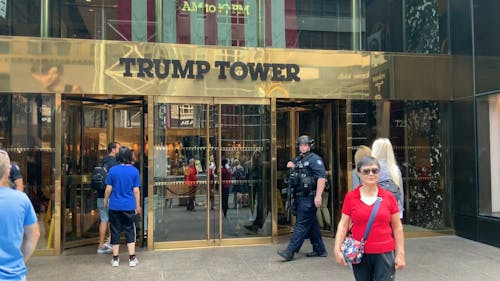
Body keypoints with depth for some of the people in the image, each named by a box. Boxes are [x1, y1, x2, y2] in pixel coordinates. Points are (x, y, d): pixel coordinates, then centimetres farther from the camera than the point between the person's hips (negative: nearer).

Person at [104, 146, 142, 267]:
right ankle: (132, 258, 10)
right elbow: (136, 191, -3)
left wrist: (106, 202, 14)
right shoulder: (134, 171, -4)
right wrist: (138, 206, 7)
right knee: (130, 231, 9)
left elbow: (108, 189, -2)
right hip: (129, 207, 0)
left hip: (114, 206, 0)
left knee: (115, 231, 9)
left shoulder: (113, 170, -4)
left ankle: (115, 259, 15)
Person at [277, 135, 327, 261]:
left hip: (309, 198, -9)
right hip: (300, 197, 9)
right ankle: (319, 250, 24)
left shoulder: (314, 159, -9)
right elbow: (295, 177, 27)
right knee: (312, 223, 15)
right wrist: (291, 168, 5)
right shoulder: (298, 160, 18)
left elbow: (321, 177, -19)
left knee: (301, 224, -7)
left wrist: (318, 195, -26)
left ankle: (290, 252, -7)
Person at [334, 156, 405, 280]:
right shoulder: (350, 197, -1)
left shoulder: (388, 197, 0)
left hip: (385, 254, 0)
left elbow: (397, 227, 4)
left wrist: (400, 253, 1)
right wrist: (337, 249, -10)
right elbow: (343, 224, 0)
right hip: (360, 254, 1)